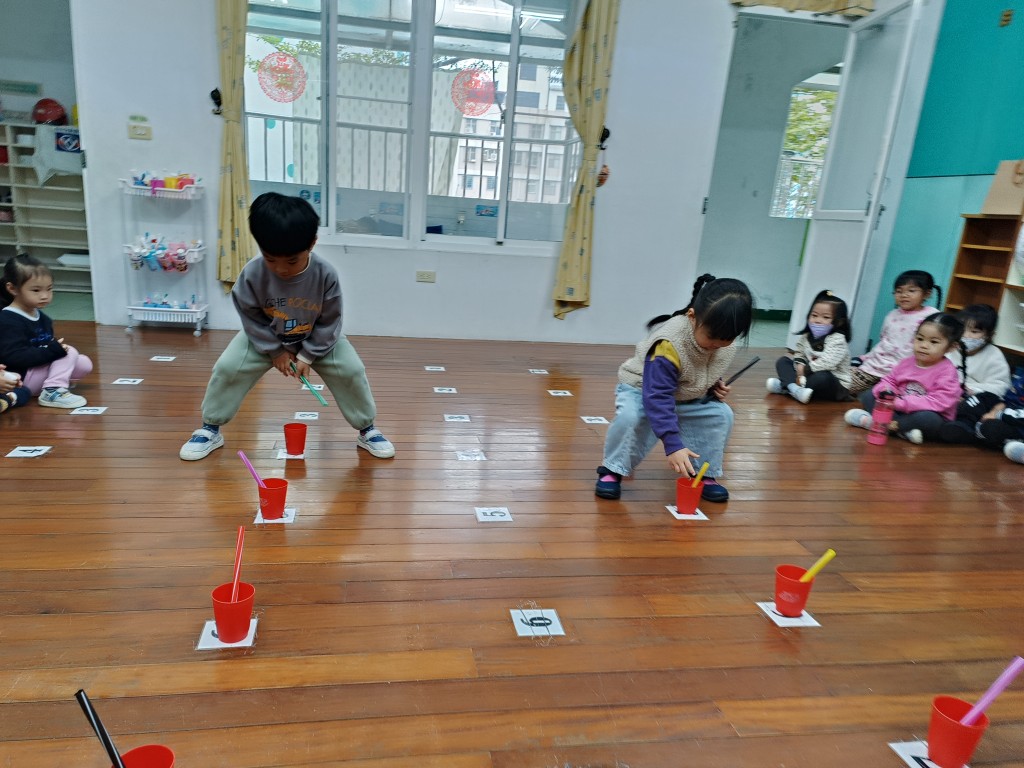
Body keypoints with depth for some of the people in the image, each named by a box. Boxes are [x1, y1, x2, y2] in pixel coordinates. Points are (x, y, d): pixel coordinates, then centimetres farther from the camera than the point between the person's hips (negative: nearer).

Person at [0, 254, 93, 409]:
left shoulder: (42, 318, 7)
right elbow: (14, 357, -28)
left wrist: (57, 346, -3)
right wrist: (52, 351, -31)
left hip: (37, 369, 9)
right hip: (20, 380, -9)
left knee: (85, 364, 4)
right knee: (69, 352, -18)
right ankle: (52, 392, -26)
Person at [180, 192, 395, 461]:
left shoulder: (326, 275, -32)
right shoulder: (251, 274, -31)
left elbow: (329, 322, -18)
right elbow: (251, 317, -14)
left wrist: (308, 355, -17)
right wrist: (276, 351, -14)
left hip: (318, 337, 0)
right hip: (264, 336, 1)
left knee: (351, 371, -12)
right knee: (227, 368, -10)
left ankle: (367, 430, 8)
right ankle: (210, 430, 11)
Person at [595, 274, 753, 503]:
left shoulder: (725, 342, -15)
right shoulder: (669, 345, -39)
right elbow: (657, 398, -41)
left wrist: (714, 384, -12)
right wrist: (673, 445, -46)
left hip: (686, 397, 6)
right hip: (641, 390, -6)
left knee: (722, 414, -13)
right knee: (630, 416, -35)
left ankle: (704, 473, 4)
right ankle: (612, 470, -11)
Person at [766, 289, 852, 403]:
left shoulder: (838, 340, -17)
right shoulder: (806, 337, 5)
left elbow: (826, 363, -29)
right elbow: (799, 354, 5)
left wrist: (805, 369, -24)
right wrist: (800, 366, -16)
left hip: (836, 385, -7)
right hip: (810, 374, 7)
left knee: (823, 377, -40)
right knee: (783, 361, -1)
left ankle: (784, 387, -28)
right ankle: (794, 388, -29)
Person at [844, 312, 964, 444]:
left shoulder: (947, 371, -16)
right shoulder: (907, 362, 3)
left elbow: (938, 402, -26)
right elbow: (889, 380, 8)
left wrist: (901, 403, -31)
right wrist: (885, 393, -19)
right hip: (899, 410, 6)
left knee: (928, 419, -40)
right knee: (868, 395, 0)